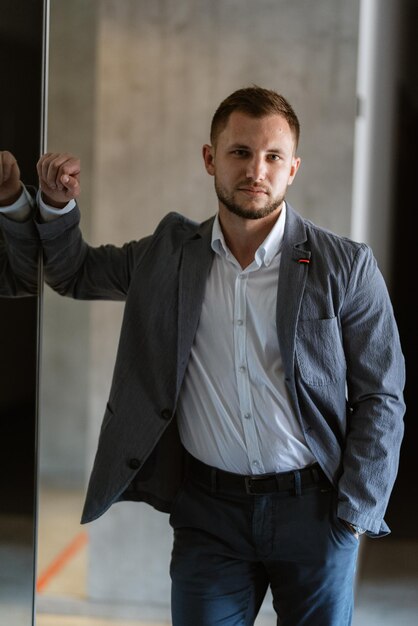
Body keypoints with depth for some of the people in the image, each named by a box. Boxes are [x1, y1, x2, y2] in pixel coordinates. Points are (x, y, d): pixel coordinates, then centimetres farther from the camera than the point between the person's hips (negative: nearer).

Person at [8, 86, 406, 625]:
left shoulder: (345, 266, -6)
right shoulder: (169, 254, 3)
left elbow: (381, 399, -3)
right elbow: (73, 273, 18)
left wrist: (354, 516, -9)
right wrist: (58, 205, -2)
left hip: (314, 513, -1)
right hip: (208, 512, 2)